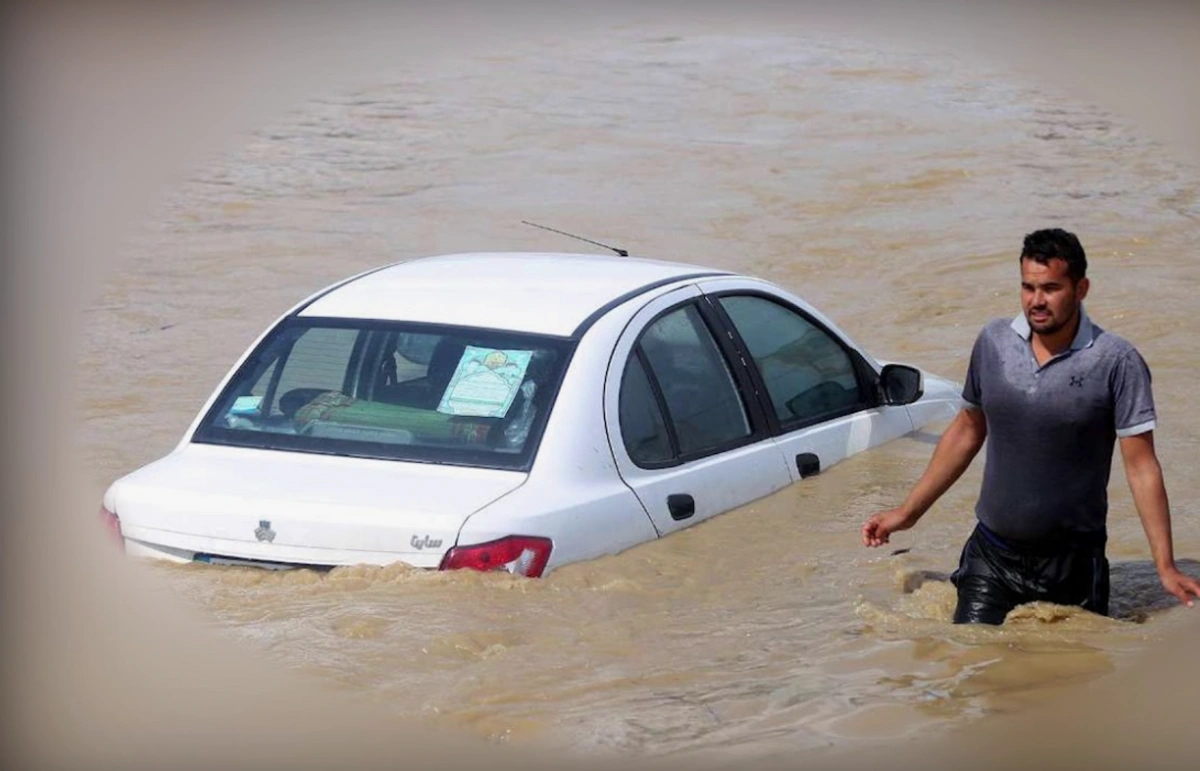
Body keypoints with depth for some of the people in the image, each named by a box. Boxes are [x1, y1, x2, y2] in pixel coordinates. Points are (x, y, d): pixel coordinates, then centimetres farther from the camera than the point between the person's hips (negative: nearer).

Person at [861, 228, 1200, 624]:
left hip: (1073, 562, -3)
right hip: (991, 556, 3)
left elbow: (1141, 466, -12)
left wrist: (1165, 567, -17)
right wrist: (908, 512, 15)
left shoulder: (1116, 363, -12)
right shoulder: (993, 342, 0)